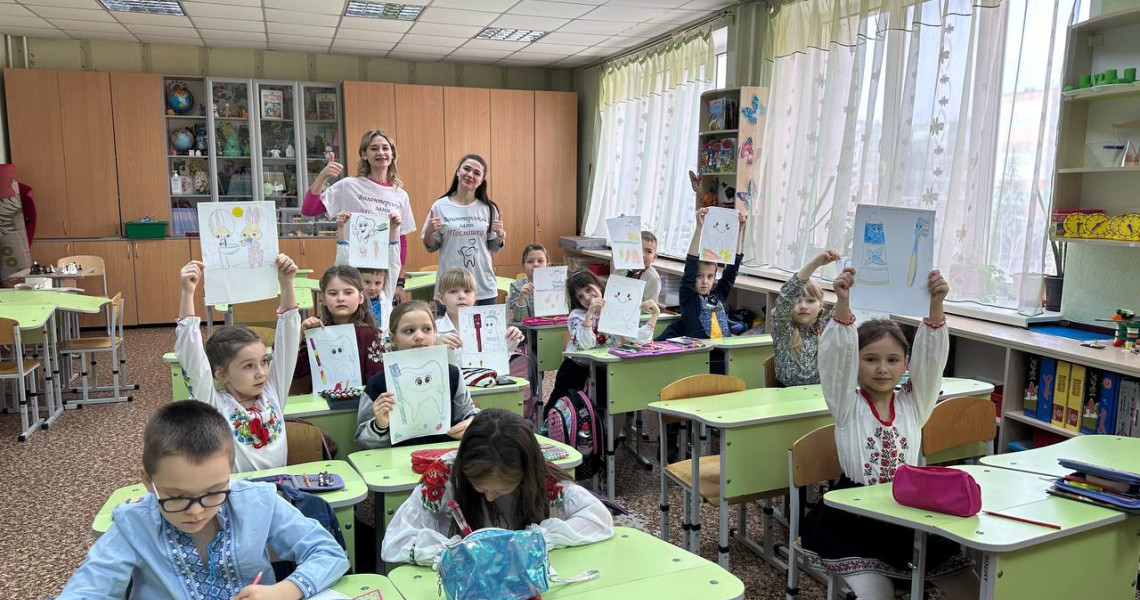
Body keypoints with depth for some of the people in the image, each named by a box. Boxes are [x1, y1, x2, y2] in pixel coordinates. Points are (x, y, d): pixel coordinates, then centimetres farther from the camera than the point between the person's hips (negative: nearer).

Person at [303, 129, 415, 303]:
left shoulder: (400, 196, 9)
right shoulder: (348, 186, -2)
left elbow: (403, 242, 12)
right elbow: (308, 210, -7)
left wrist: (400, 283, 9)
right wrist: (322, 177, -18)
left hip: (388, 275, 3)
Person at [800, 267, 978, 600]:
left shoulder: (914, 404, 7)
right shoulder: (848, 406, -1)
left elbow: (931, 358, -8)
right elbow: (835, 355, -17)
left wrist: (936, 305, -23)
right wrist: (843, 303, -31)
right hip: (854, 517, -3)